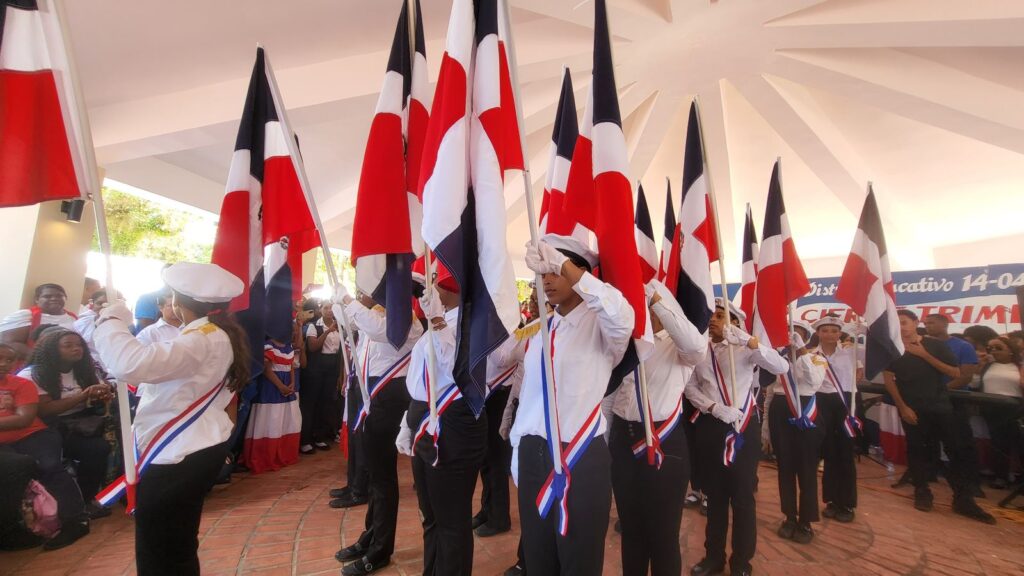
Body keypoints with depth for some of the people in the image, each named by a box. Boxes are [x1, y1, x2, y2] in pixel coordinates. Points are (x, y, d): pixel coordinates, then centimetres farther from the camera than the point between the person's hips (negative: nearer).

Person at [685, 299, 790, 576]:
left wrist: (750, 340, -29)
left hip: (743, 425, -3)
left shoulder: (743, 348, -5)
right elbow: (689, 387, 0)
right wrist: (715, 407, -15)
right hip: (709, 426, 3)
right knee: (714, 494, 15)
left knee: (742, 495, 7)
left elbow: (782, 367, -18)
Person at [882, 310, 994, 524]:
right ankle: (922, 492, 16)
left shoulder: (936, 345, 2)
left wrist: (924, 355, -11)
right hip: (911, 408, -1)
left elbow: (955, 373, -2)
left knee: (959, 449, 0)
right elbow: (889, 380, -1)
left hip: (940, 405, 1)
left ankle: (963, 499, 9)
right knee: (916, 449, 4)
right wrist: (902, 407, -7)